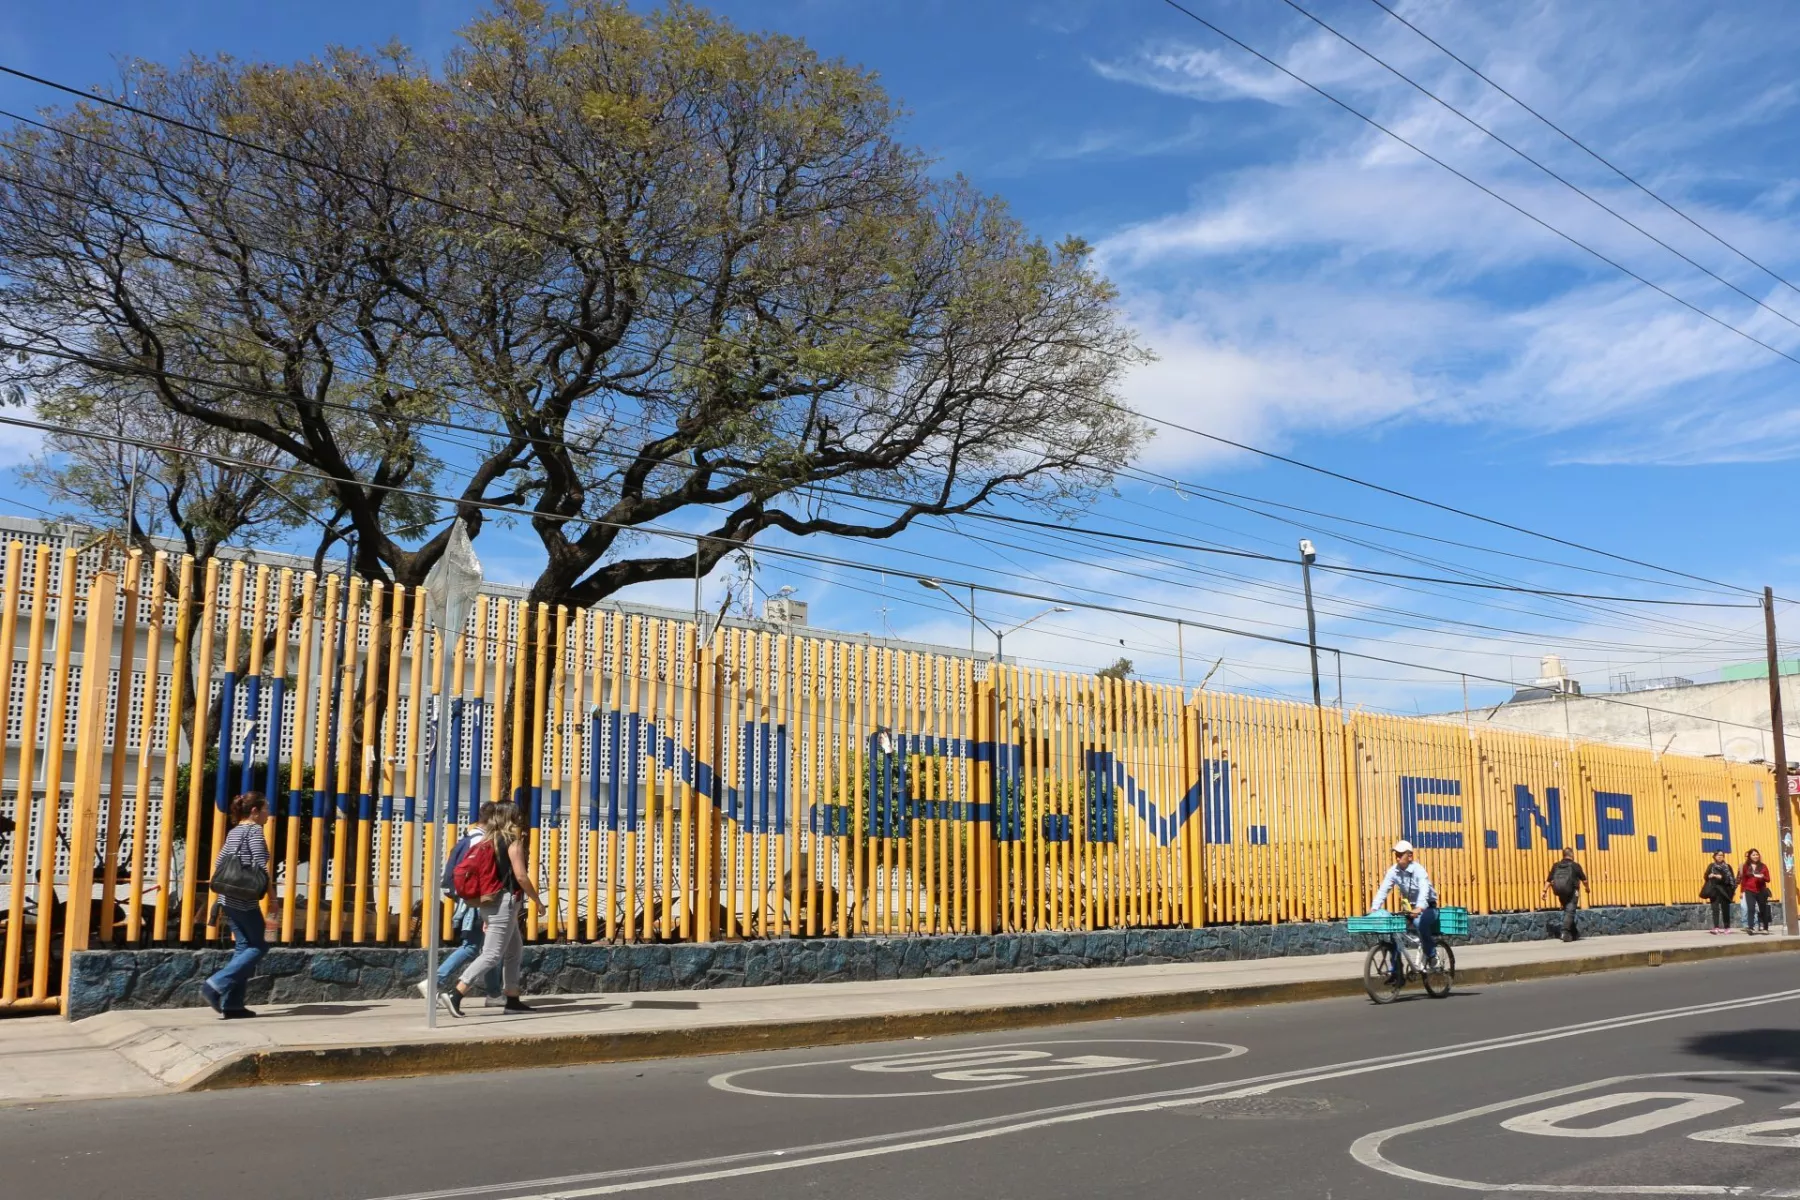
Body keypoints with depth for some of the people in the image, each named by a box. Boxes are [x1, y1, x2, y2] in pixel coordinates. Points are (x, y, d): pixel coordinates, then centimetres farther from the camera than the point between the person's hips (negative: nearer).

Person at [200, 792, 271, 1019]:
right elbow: (261, 866, -16)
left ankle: (232, 1004, 7)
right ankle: (215, 985, -10)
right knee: (258, 946, 1)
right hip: (245, 901, -8)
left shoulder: (234, 832, 16)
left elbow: (218, 866, 18)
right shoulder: (254, 829, -8)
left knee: (244, 947, 11)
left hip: (228, 899, 8)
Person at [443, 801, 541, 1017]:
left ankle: (513, 1000, 16)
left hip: (491, 903, 9)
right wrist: (537, 900, -3)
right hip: (505, 903, -9)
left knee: (515, 951, 16)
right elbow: (521, 876, -16)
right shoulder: (513, 841, -8)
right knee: (492, 954, -10)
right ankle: (455, 994, -18)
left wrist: (486, 916, 19)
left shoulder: (492, 841, 14)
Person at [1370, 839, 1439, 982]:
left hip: (1428, 907, -6)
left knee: (1419, 921, -38)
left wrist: (1419, 908, -56)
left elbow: (1424, 890, -38)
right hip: (1410, 907, 6)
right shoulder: (1393, 871, -8)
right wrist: (1374, 908, -28)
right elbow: (1383, 890, -13)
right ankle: (1397, 972, -4)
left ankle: (1431, 954, -12)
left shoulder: (1418, 870, -23)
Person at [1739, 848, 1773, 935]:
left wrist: (1762, 877, -16)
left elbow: (1768, 879, 6)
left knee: (1763, 910, 8)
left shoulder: (1763, 866, 5)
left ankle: (1765, 928, 18)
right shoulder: (1746, 866, 5)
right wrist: (1743, 891, 5)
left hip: (1761, 891, 1)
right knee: (1751, 909, -14)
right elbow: (1743, 879, 8)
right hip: (1749, 891, -1)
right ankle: (1750, 927, -23)